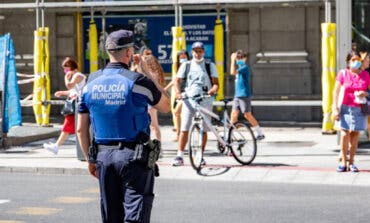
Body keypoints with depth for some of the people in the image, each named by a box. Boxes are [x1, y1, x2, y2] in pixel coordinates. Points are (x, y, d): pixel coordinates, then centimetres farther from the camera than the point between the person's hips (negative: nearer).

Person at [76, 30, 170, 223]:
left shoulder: (92, 82, 4)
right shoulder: (137, 81, -11)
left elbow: (81, 129, 6)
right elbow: (166, 106, 6)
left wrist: (90, 160, 16)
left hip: (103, 156, 5)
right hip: (133, 156, -5)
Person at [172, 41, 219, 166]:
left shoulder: (210, 66, 10)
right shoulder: (186, 65, 11)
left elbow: (216, 82, 4)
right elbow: (178, 81, 6)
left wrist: (213, 90, -19)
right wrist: (178, 92, -14)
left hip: (205, 100, 0)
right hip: (189, 100, 0)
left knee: (203, 130, 3)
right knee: (184, 129, -6)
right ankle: (180, 156, -6)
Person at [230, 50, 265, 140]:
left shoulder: (245, 67, -14)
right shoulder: (241, 67, 14)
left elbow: (233, 72, -27)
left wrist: (233, 60, -23)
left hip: (244, 95, -9)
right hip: (237, 95, 9)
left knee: (247, 115, -4)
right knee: (234, 114, 3)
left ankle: (260, 133, 5)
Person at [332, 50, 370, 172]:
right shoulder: (343, 73, -2)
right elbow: (336, 91, -1)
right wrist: (335, 108, -6)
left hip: (359, 109, 1)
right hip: (346, 108, -1)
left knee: (355, 135, 5)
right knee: (345, 134, -7)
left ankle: (351, 162, 14)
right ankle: (343, 161, 5)